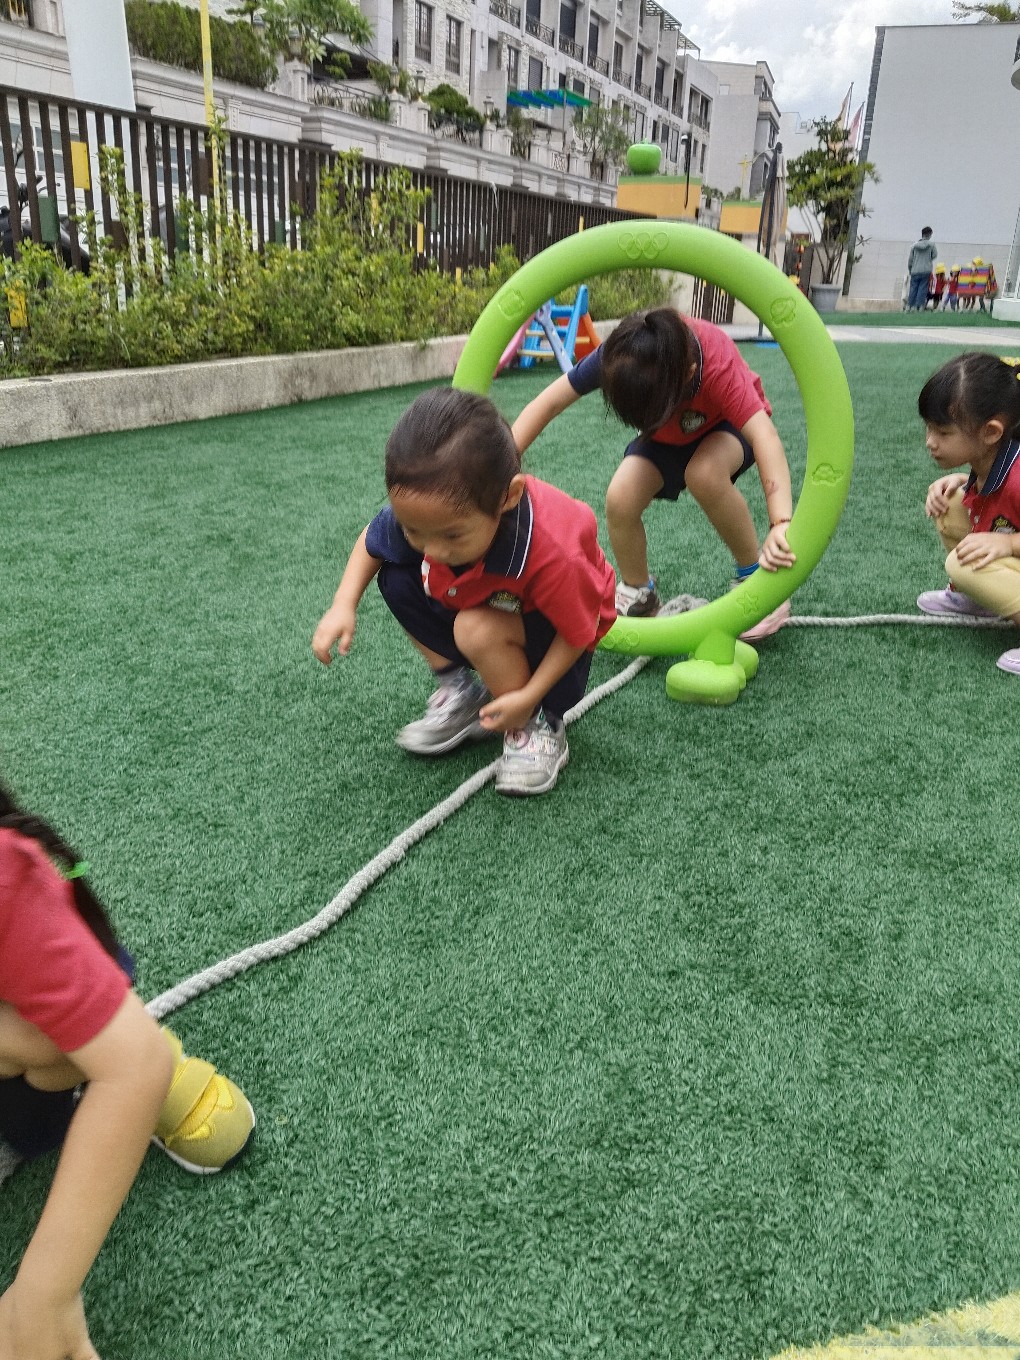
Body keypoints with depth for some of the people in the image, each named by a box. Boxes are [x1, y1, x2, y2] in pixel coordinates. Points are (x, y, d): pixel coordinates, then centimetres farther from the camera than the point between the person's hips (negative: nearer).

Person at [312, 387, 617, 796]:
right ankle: (459, 691, 2)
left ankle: (536, 726, -8)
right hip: (481, 601, 6)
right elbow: (372, 541, -4)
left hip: (553, 631, -6)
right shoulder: (423, 510, -27)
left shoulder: (549, 552, -42)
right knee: (395, 578, -10)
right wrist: (343, 605, -17)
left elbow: (578, 631, -24)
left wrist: (527, 696, -29)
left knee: (478, 630, -34)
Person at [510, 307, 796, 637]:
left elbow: (764, 435, -47)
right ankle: (638, 595, 5)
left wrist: (781, 523, -59)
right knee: (619, 500, -23)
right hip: (667, 436, 3)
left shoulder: (717, 361, -39)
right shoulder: (619, 354, -30)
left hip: (727, 425, -3)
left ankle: (753, 574, -12)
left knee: (704, 474, -37)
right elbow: (548, 402, -25)